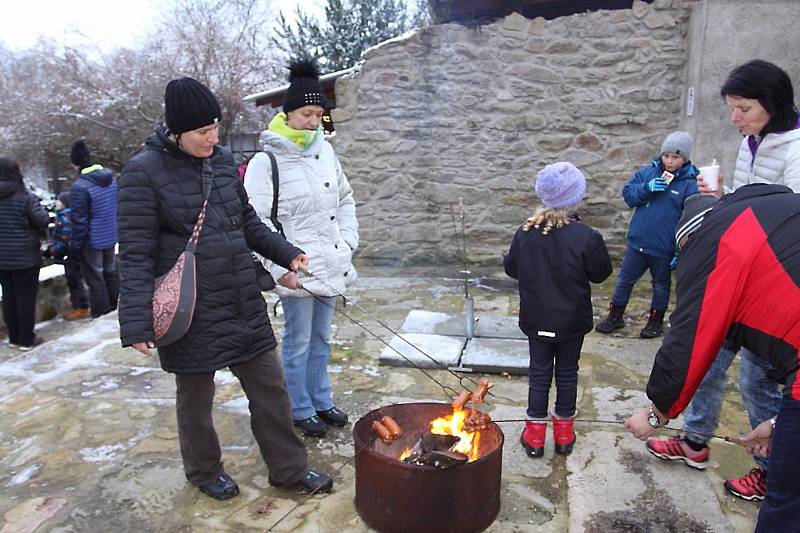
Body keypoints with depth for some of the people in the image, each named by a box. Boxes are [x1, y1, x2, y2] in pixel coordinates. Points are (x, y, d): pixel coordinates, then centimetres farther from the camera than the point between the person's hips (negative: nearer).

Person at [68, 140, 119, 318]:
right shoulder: (111, 178, 0)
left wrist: (75, 245, -8)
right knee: (111, 272, 20)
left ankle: (100, 315, 16)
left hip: (92, 241, -7)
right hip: (111, 236, 7)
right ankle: (113, 308, 33)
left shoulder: (80, 186, -22)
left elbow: (79, 220, -18)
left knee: (95, 278, 6)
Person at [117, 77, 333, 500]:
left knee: (270, 388, 12)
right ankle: (204, 471, 40)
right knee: (195, 397, 15)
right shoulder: (144, 172, -11)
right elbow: (136, 254, -12)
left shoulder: (223, 161, 6)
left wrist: (288, 254, 4)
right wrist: (136, 323, -18)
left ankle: (288, 469, 30)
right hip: (192, 312, -5)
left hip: (244, 305, 5)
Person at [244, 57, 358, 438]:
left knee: (321, 339, 18)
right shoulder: (266, 161, -12)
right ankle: (300, 410, 25)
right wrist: (279, 267, -18)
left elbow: (345, 198, 18)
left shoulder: (325, 151, 7)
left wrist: (349, 239, 8)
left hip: (331, 267, 6)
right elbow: (256, 221, -14)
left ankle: (321, 400, 35)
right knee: (298, 342, 6)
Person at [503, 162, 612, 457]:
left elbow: (510, 268, 1)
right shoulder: (587, 237, -20)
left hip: (536, 319, 2)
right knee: (567, 373, 16)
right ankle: (564, 433, 29)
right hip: (572, 321, -1)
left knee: (539, 372, 14)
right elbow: (600, 273, -6)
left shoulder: (525, 232, -12)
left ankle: (535, 435, 22)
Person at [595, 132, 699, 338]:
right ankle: (615, 315, 29)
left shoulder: (690, 184, -11)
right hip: (637, 242, 3)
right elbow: (628, 194, 0)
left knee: (661, 285, 16)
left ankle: (656, 320, 33)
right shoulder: (647, 172, 0)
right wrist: (647, 188, -19)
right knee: (625, 279, 13)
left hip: (664, 249, -3)